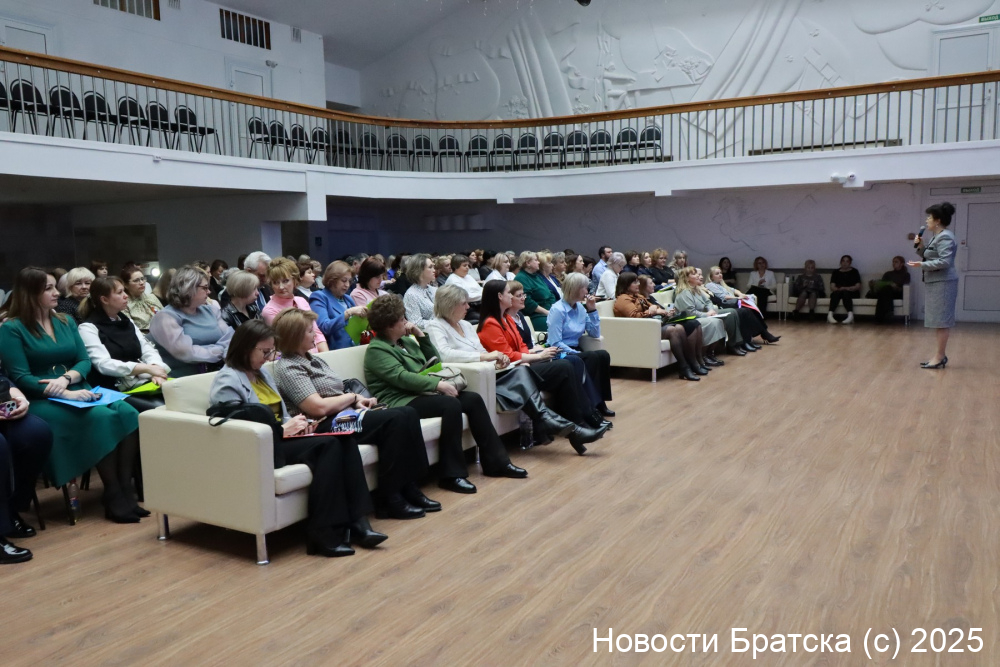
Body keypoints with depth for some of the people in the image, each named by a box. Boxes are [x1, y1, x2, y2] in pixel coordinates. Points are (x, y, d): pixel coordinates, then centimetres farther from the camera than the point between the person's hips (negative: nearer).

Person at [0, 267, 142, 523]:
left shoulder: (66, 321, 16)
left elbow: (85, 360, 10)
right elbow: (20, 378, -11)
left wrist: (66, 379, -13)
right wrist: (66, 394, -21)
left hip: (77, 392, 5)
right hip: (41, 400, -5)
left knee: (129, 414, -25)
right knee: (102, 418, -33)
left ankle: (127, 491, -24)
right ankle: (114, 498, -23)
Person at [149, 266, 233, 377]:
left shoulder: (209, 310, 12)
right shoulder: (166, 317, -9)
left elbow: (229, 336, 5)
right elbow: (187, 353, -20)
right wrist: (221, 351, -11)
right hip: (184, 380, -6)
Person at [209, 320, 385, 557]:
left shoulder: (263, 373, 19)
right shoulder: (227, 381, -7)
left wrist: (296, 424, 1)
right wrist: (284, 429, -16)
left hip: (278, 436, 8)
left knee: (345, 439, -19)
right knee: (328, 445, -28)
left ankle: (356, 520, -24)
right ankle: (325, 534, -27)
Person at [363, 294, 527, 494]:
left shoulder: (406, 340, 18)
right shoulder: (376, 350, -8)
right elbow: (401, 377, -21)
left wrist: (421, 335, 7)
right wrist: (438, 384, -27)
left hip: (421, 394, 9)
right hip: (400, 402, -9)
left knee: (473, 398, -8)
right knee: (451, 404, -31)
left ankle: (496, 461, -5)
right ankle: (451, 474, -27)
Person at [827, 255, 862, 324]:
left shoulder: (854, 271, 13)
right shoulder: (836, 272, 17)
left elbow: (858, 286, 1)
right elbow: (832, 287, 5)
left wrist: (846, 288, -16)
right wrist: (839, 289, -18)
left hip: (851, 293, -1)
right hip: (838, 292, 1)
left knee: (845, 293, -36)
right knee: (836, 293, -34)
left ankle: (850, 315, -56)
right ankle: (830, 315, -54)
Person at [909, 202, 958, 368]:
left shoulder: (945, 237, -15)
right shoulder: (938, 236, 16)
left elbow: (945, 261, -23)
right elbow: (931, 257, 18)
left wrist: (922, 265, -22)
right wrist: (921, 247, 5)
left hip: (943, 283, -11)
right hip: (936, 282, 11)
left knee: (942, 320, -6)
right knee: (939, 320, 13)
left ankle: (940, 356, -3)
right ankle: (940, 355, 18)